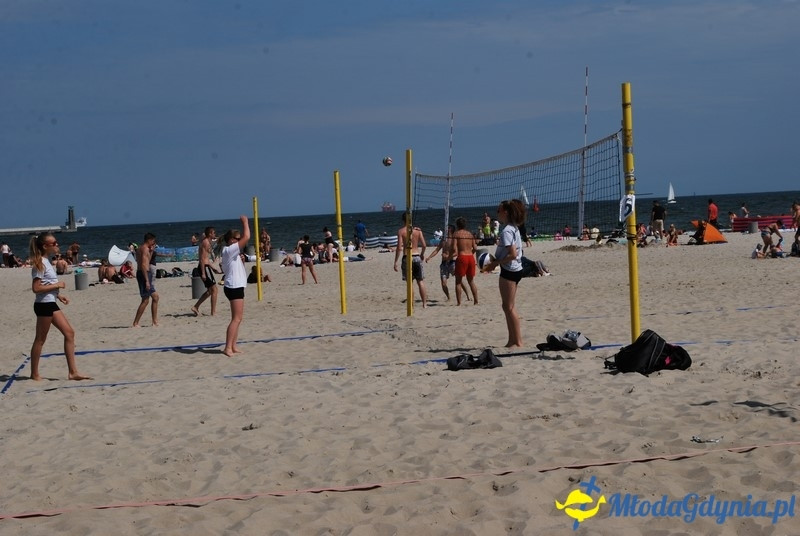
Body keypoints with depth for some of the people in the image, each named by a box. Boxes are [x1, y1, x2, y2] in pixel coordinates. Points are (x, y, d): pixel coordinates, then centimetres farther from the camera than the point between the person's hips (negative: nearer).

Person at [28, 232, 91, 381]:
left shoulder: (46, 262, 14)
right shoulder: (40, 263, -15)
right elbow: (36, 288, -21)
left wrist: (58, 295, 13)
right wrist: (57, 285, -16)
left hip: (51, 304, 10)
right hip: (43, 305, -10)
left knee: (69, 333, 5)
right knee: (40, 339, 0)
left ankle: (73, 372, 5)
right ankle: (34, 374, 11)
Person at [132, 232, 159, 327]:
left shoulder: (140, 249, 18)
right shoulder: (145, 249, -13)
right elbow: (143, 265, -22)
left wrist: (151, 251, 19)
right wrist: (147, 281, -24)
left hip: (144, 274, 11)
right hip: (144, 274, -11)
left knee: (155, 296, 14)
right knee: (145, 300, -7)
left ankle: (155, 321, 16)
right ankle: (135, 323, -5)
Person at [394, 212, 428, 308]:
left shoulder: (401, 231, -6)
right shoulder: (417, 230, 3)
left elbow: (399, 247, -11)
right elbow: (424, 245, 1)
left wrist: (395, 261, -7)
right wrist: (422, 254, 21)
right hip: (417, 257, 3)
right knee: (421, 282, 10)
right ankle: (425, 304, 8)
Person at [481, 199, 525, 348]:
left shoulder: (506, 231, -17)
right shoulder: (514, 228, 13)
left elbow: (512, 254, -23)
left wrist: (495, 263, -17)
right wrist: (495, 261, 11)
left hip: (509, 271, -10)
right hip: (515, 270, 10)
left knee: (509, 307, -5)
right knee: (509, 307, 14)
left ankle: (518, 342, -2)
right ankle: (512, 341, 17)